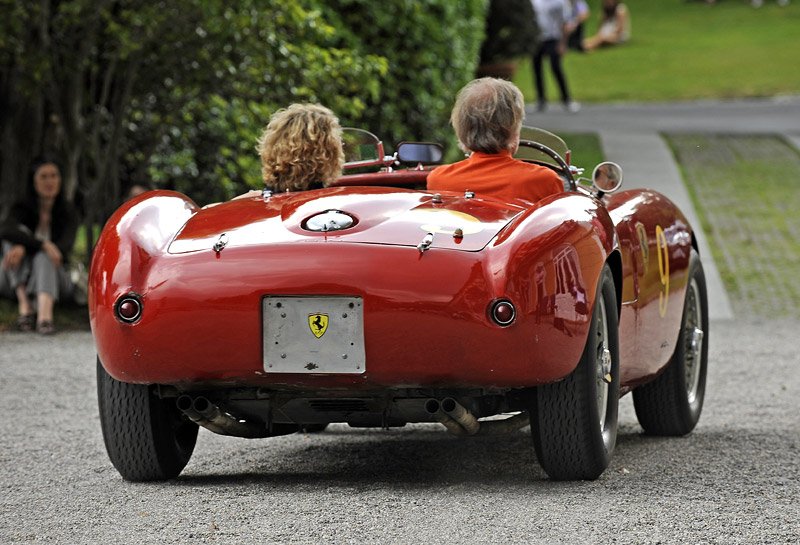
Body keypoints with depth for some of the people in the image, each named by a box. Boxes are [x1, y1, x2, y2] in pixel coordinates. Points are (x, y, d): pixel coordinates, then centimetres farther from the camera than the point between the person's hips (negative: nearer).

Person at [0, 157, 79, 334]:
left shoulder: (68, 212, -3)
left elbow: (65, 248, -20)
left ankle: (45, 313, -60)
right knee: (19, 232, -25)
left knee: (44, 257, -33)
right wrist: (44, 244, -42)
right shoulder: (22, 209, -5)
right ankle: (24, 304, -40)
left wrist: (24, 248, -34)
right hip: (17, 279, 0)